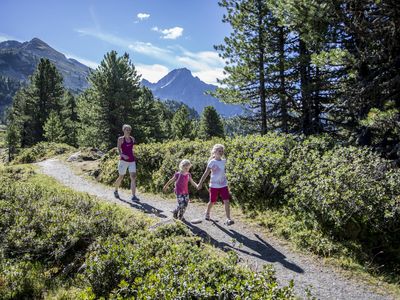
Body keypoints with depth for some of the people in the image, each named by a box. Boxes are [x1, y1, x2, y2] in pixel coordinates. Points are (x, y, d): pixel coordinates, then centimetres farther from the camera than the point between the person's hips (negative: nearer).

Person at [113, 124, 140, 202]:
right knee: (121, 177, 9)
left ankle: (133, 196, -11)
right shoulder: (120, 139, -2)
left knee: (133, 177, -10)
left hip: (132, 161, 3)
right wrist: (122, 155, -26)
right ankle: (116, 191, 37)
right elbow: (118, 149, -9)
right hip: (123, 160, -3)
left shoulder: (132, 139, 11)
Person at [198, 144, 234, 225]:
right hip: (214, 185, -3)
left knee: (226, 201, -10)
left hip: (223, 185, 3)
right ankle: (207, 214, 38)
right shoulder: (212, 162, -9)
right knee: (212, 202, 11)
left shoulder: (224, 161, 4)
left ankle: (228, 219, -9)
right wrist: (200, 183, -8)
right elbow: (206, 173, -8)